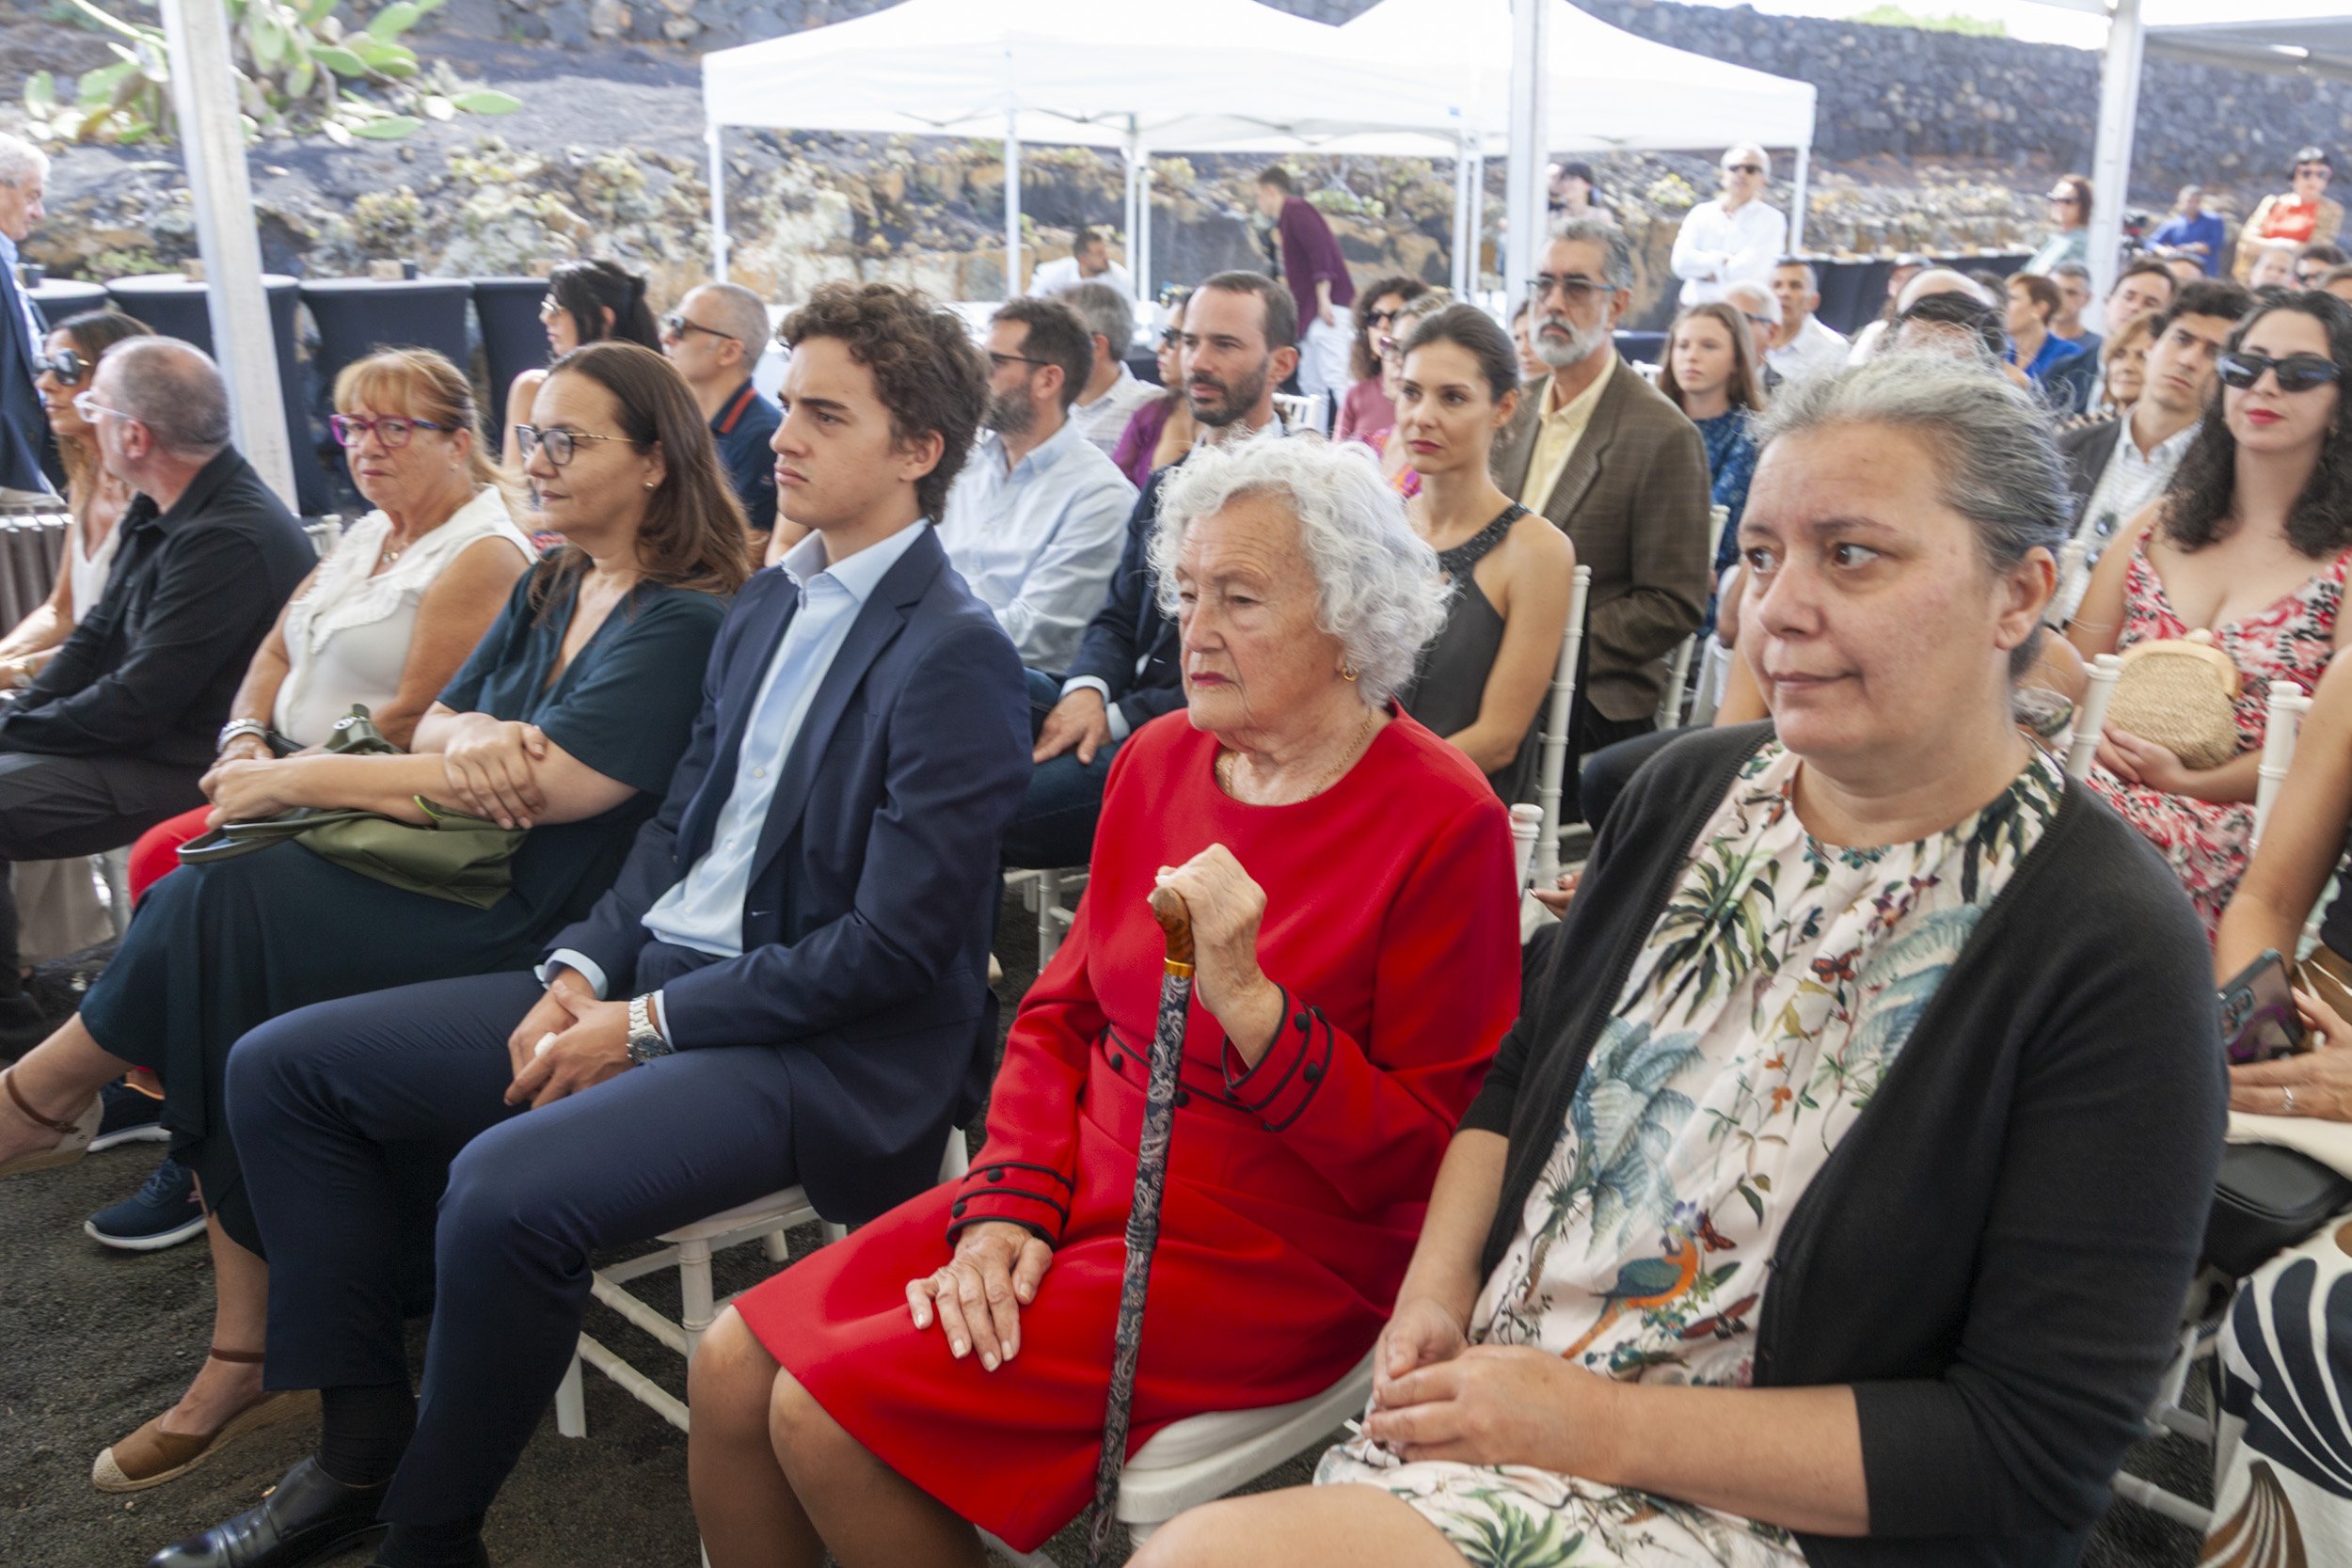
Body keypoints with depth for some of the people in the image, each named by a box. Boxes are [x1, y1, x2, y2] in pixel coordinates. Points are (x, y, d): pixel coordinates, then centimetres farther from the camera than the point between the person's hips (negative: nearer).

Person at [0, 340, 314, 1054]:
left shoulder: (230, 539, -25)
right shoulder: (158, 512, 7)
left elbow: (136, 706, -23)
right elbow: (97, 636, 15)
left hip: (181, 773, -10)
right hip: (134, 740, 10)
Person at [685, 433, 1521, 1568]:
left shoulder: (1445, 823, -14)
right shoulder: (1158, 760, 6)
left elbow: (1426, 1155, -13)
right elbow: (1059, 1014, 10)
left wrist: (1247, 998, -26)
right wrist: (1006, 1210, -5)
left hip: (1269, 1259, -6)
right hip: (1086, 1195, 6)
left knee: (832, 1411, -17)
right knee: (732, 1369, -6)